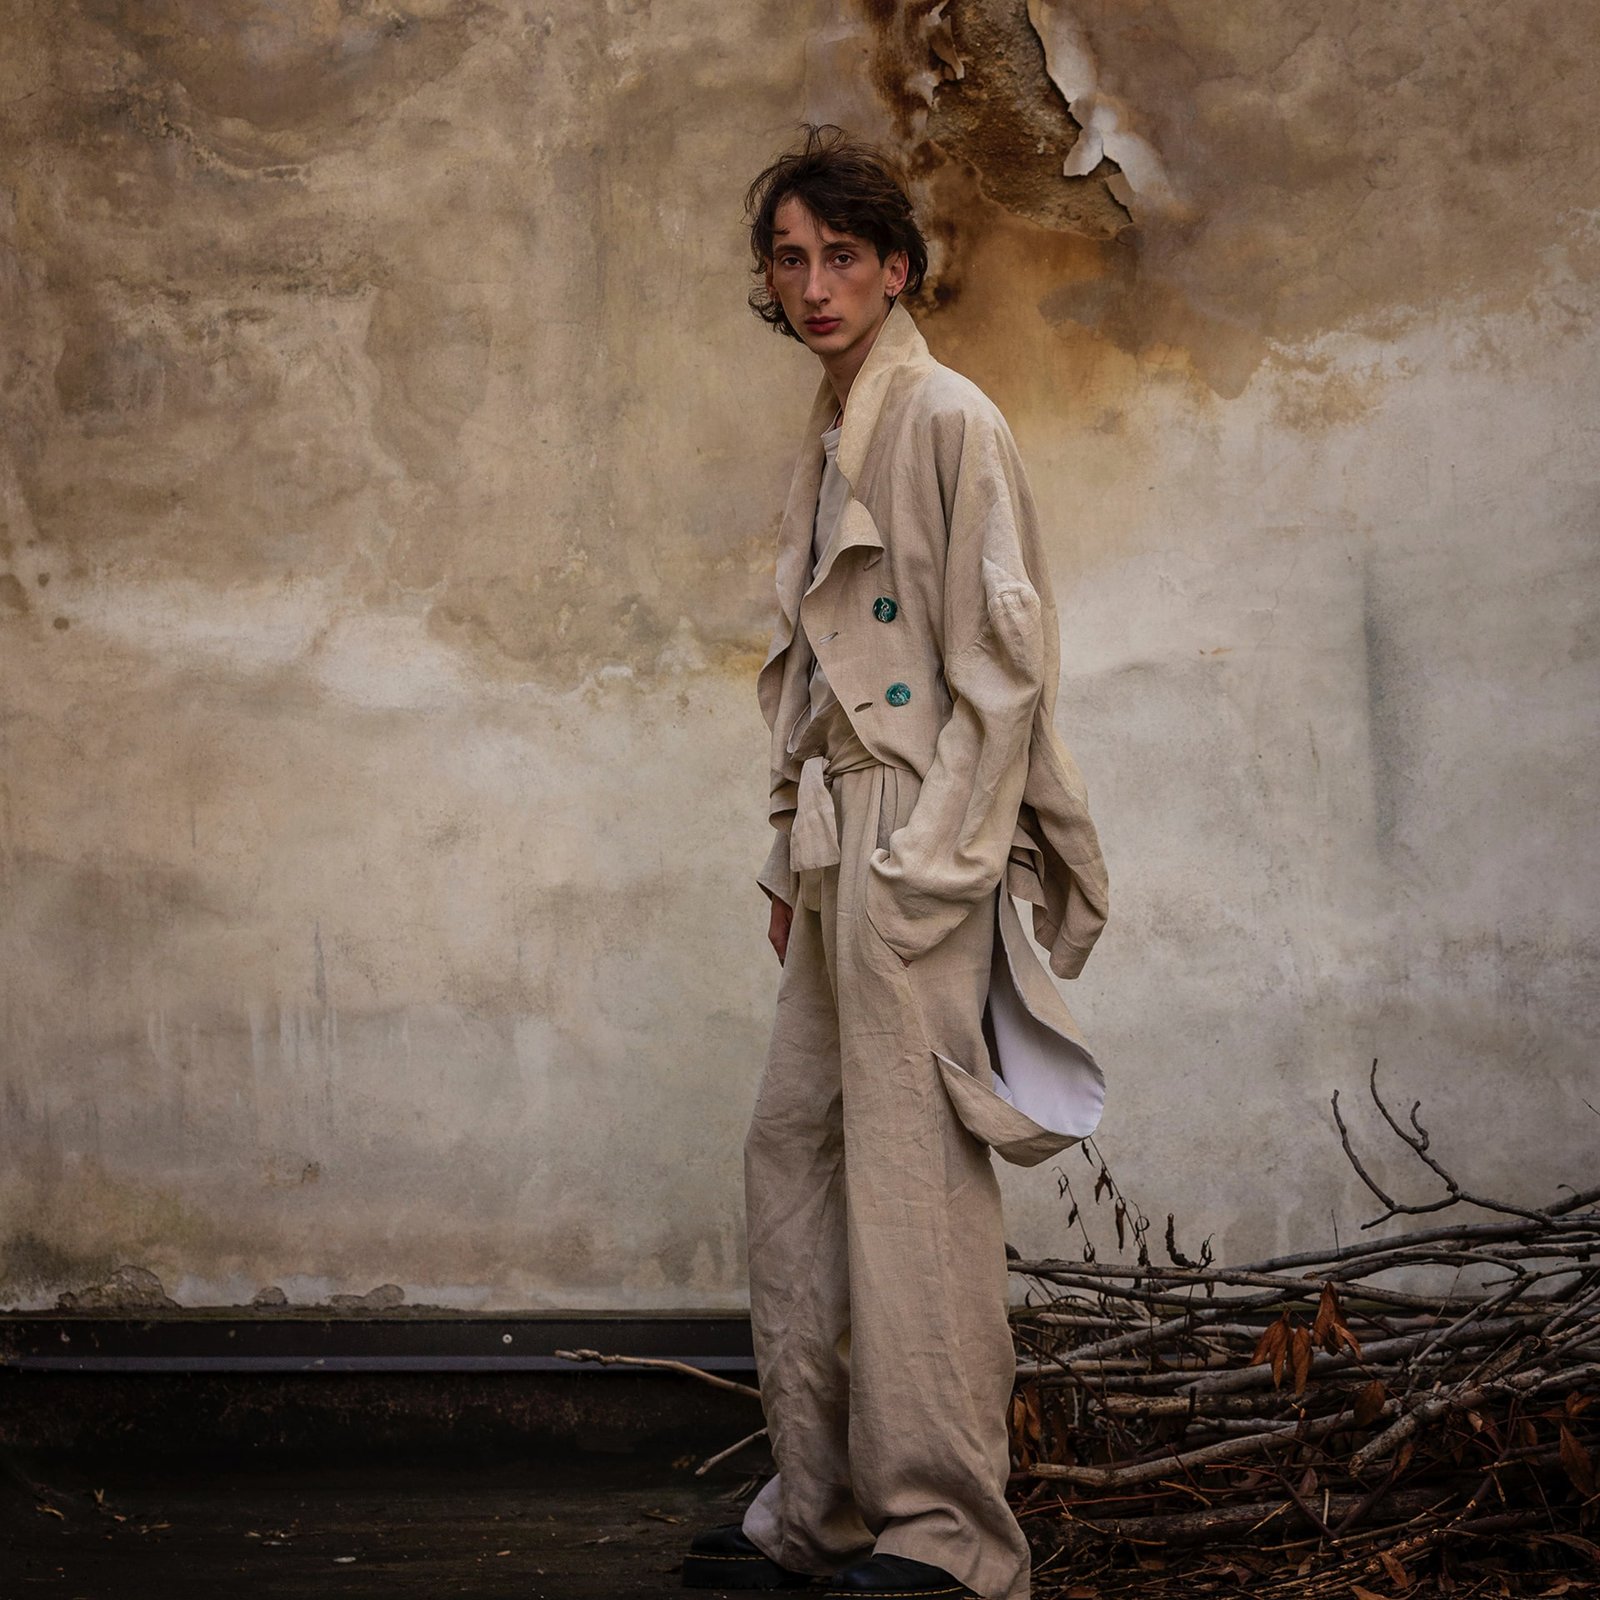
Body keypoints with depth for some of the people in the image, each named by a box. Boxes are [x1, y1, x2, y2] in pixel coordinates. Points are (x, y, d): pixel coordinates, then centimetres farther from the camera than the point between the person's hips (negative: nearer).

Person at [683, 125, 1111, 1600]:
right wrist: (796, 857, 16)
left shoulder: (948, 421, -7)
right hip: (839, 840, 9)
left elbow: (1007, 658, -12)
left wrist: (928, 857, -17)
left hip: (917, 840, -9)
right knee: (793, 1148, 10)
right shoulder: (828, 445, 18)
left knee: (912, 1171, -8)